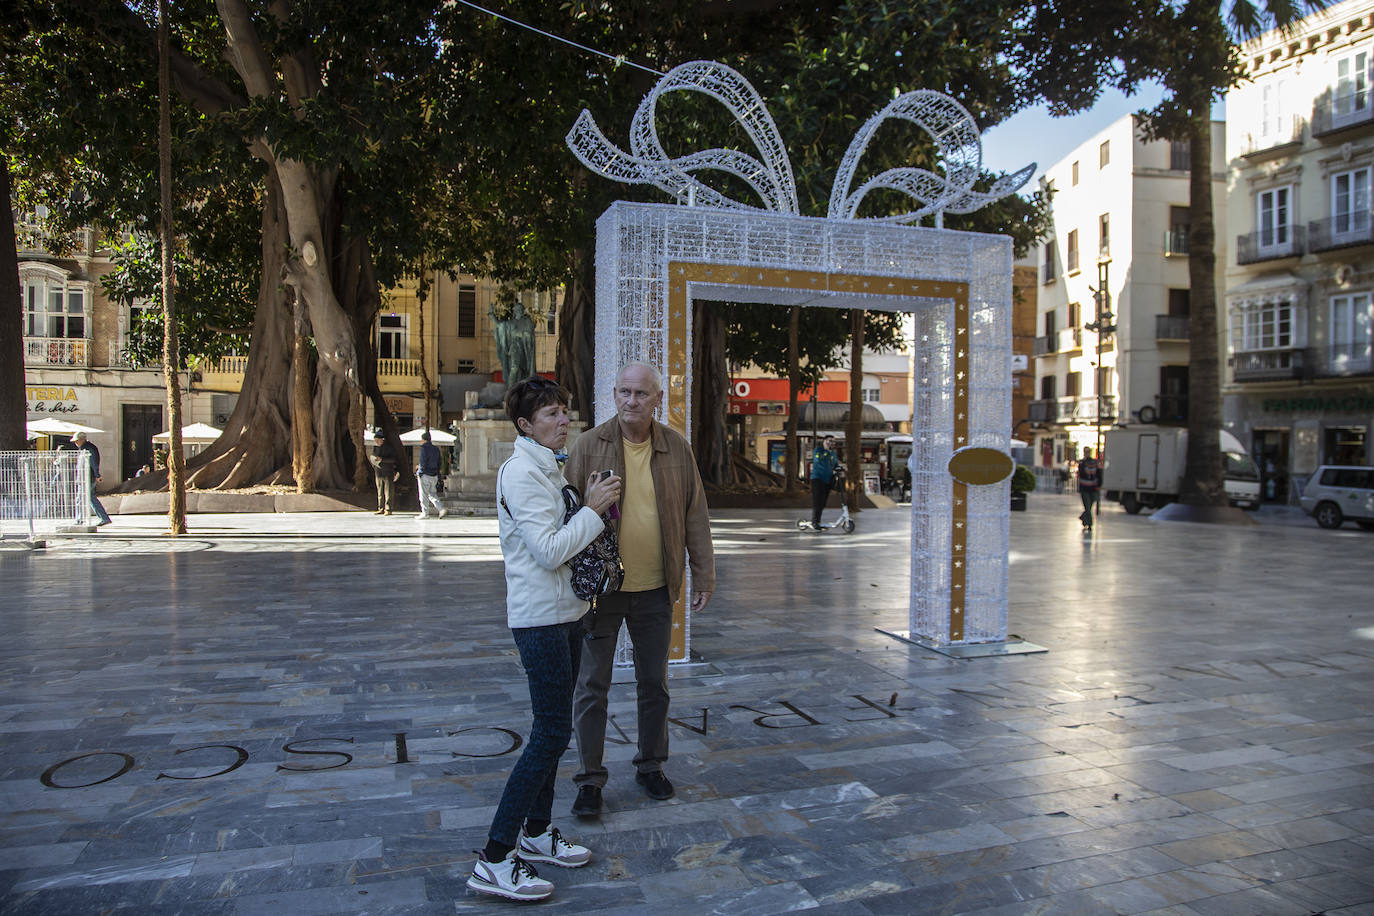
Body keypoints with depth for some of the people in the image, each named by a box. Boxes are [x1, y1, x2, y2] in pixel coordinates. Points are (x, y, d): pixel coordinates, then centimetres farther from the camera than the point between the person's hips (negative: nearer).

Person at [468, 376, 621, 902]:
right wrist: (593, 509, -16)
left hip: (565, 613, 10)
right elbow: (549, 551, -23)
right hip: (540, 617, -10)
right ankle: (495, 860, 0)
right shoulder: (522, 472, -16)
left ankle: (536, 833, 30)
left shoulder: (548, 468, 15)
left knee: (552, 728, 16)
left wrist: (594, 507, 4)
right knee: (552, 732, -8)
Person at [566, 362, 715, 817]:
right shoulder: (589, 446, -6)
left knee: (654, 683, 15)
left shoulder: (677, 450, 1)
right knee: (592, 685, 5)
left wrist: (703, 576, 5)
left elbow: (695, 517, 6)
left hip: (655, 590, 2)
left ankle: (651, 765, 33)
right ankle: (590, 778, 20)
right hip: (600, 588, -2)